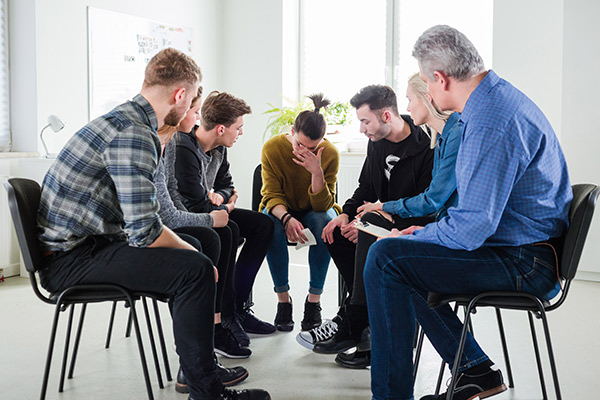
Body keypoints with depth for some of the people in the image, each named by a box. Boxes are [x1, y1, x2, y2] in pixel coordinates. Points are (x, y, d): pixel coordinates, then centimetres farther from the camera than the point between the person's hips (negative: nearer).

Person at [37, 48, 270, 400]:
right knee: (195, 268, -22)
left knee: (192, 245, 20)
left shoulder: (124, 119, 12)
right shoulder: (132, 133, -22)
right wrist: (189, 253, -10)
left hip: (82, 241, 11)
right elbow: (144, 231, -26)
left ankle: (195, 364, 27)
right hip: (72, 258, -11)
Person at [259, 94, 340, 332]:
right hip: (280, 209, 0)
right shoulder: (272, 148, -18)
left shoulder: (330, 154, -18)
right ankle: (283, 299, -23)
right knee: (272, 225, -35)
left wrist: (317, 172, -37)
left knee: (324, 221, -35)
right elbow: (272, 195, -18)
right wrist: (287, 218, -39)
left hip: (313, 211, 0)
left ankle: (314, 299, -24)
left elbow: (323, 205, -21)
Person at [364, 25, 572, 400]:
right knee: (404, 263, 21)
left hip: (523, 264, -11)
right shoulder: (497, 97, 11)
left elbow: (472, 228, -26)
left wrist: (415, 237, -9)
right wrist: (426, 231, 14)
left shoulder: (492, 122, -24)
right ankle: (475, 370, 21)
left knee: (385, 257, -18)